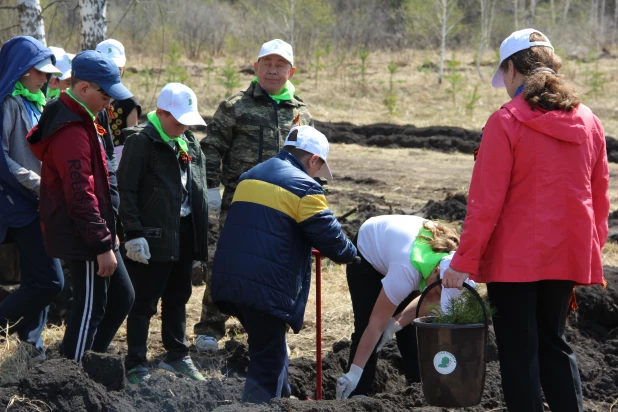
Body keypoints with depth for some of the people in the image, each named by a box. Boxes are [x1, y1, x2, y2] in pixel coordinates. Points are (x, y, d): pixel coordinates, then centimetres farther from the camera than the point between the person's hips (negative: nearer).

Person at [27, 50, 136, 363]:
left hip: (94, 233, 10)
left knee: (121, 297, 16)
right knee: (90, 307, -3)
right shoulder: (72, 131, -22)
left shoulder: (80, 120, 13)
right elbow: (80, 194, -25)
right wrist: (102, 245, -22)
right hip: (83, 238, -10)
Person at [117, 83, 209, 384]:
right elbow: (126, 191, -14)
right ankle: (136, 366, 3)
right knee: (144, 301, -2)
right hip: (153, 235, -7)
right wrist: (134, 234, -18)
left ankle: (177, 355, 30)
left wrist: (201, 232, 16)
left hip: (185, 232, 7)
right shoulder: (142, 142, -11)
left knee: (178, 297, 17)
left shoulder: (190, 143, 12)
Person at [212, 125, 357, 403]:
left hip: (229, 277, 9)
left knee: (270, 349, 27)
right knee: (267, 362, -1)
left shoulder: (250, 176, 19)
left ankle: (282, 399, 40)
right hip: (266, 286, -8)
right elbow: (327, 233, -7)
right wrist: (350, 253, 14)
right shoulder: (304, 187, -7)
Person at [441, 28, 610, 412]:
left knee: (520, 353, 3)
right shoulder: (588, 121, 5)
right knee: (554, 342, 18)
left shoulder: (506, 122, -12)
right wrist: (593, 247, 19)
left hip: (516, 256, -5)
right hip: (569, 254, 6)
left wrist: (464, 261, -9)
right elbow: (600, 196, 10)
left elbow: (486, 201, -14)